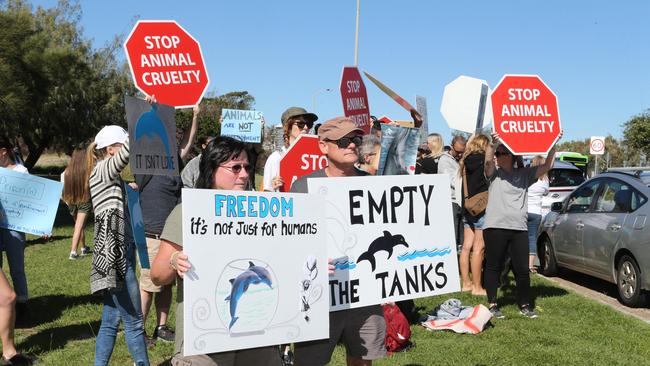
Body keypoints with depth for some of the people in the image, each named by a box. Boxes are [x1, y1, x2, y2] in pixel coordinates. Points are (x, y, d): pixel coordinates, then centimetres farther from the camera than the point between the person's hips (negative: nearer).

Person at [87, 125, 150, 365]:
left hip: (119, 255, 9)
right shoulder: (102, 170, -8)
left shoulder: (112, 176, 18)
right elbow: (129, 150, -25)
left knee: (110, 321, 13)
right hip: (114, 257, -9)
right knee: (133, 321, -1)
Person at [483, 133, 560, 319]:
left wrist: (553, 144, -2)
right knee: (493, 267, 4)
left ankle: (524, 305, 18)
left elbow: (547, 166, 8)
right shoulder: (494, 173, 6)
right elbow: (488, 161, -15)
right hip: (495, 226, -2)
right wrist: (492, 142, -31)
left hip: (519, 228, 2)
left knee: (522, 269, 4)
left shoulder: (524, 174, 14)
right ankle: (493, 304, 14)